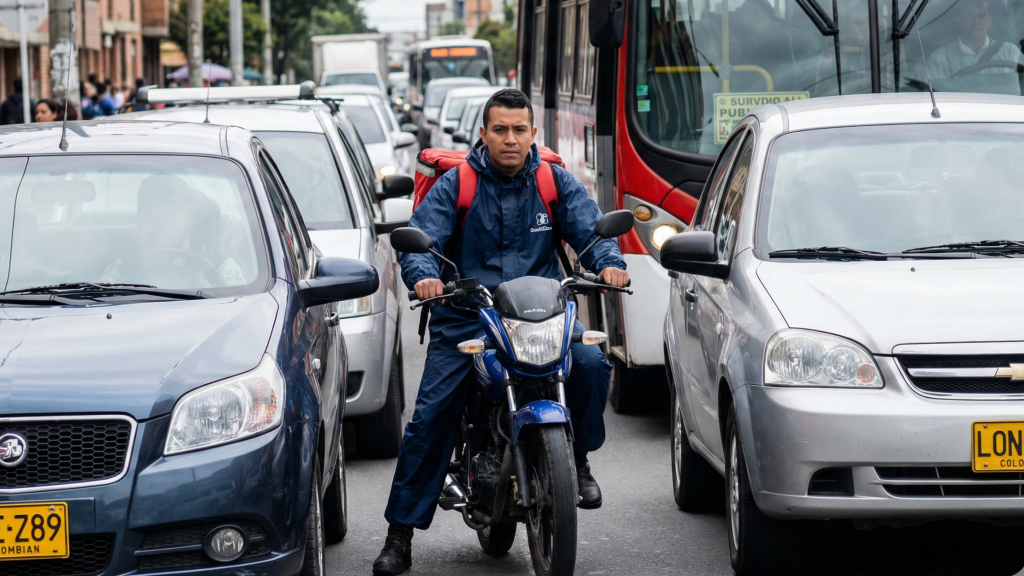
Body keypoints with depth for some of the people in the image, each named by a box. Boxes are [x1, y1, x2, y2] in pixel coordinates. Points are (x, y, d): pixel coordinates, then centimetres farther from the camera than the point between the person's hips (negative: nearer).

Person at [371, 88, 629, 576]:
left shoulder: (556, 183, 7)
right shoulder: (454, 185, 1)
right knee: (429, 420, -7)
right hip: (464, 318, -1)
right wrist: (423, 276, -30)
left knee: (591, 362, -26)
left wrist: (608, 263, -24)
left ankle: (577, 458, 0)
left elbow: (591, 229, -1)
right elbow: (419, 238, -8)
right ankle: (400, 535, 2)